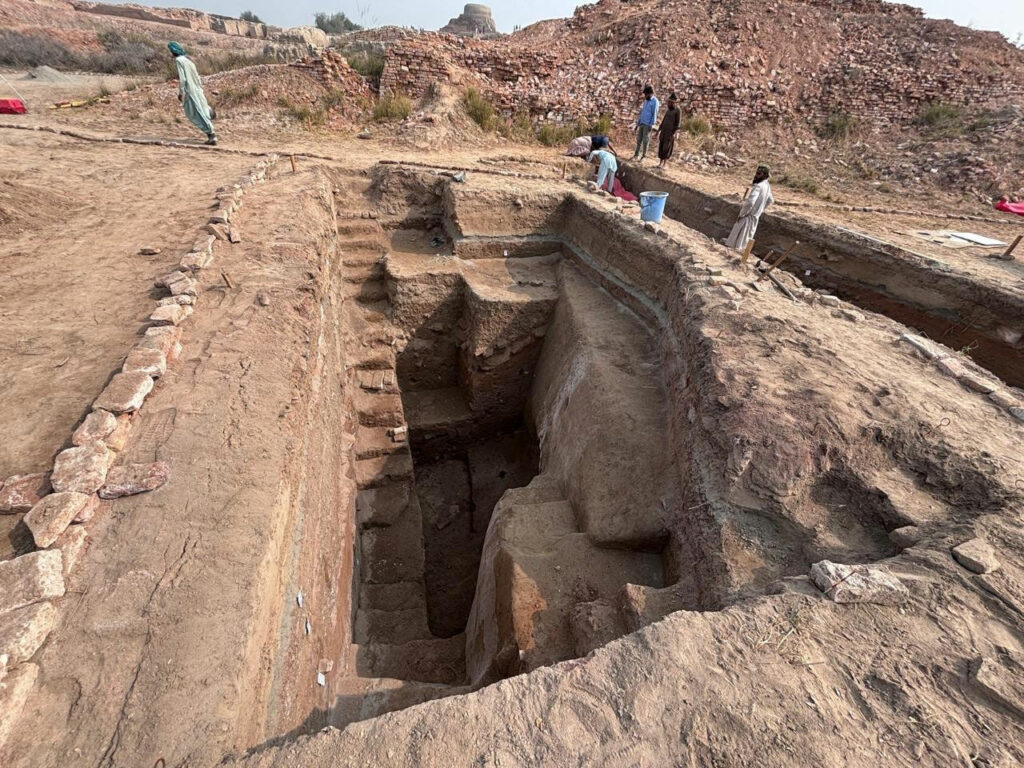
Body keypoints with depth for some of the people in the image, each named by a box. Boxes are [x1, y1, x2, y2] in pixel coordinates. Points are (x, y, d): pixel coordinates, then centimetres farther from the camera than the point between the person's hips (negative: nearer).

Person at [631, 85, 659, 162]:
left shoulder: (655, 101, -6)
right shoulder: (645, 101, 18)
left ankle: (644, 155, 1)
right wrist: (637, 123, 18)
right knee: (639, 139, 6)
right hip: (642, 123, 7)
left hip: (648, 124, -7)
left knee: (645, 140, -4)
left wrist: (651, 125, -18)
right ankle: (636, 154, 10)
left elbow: (654, 114, -11)